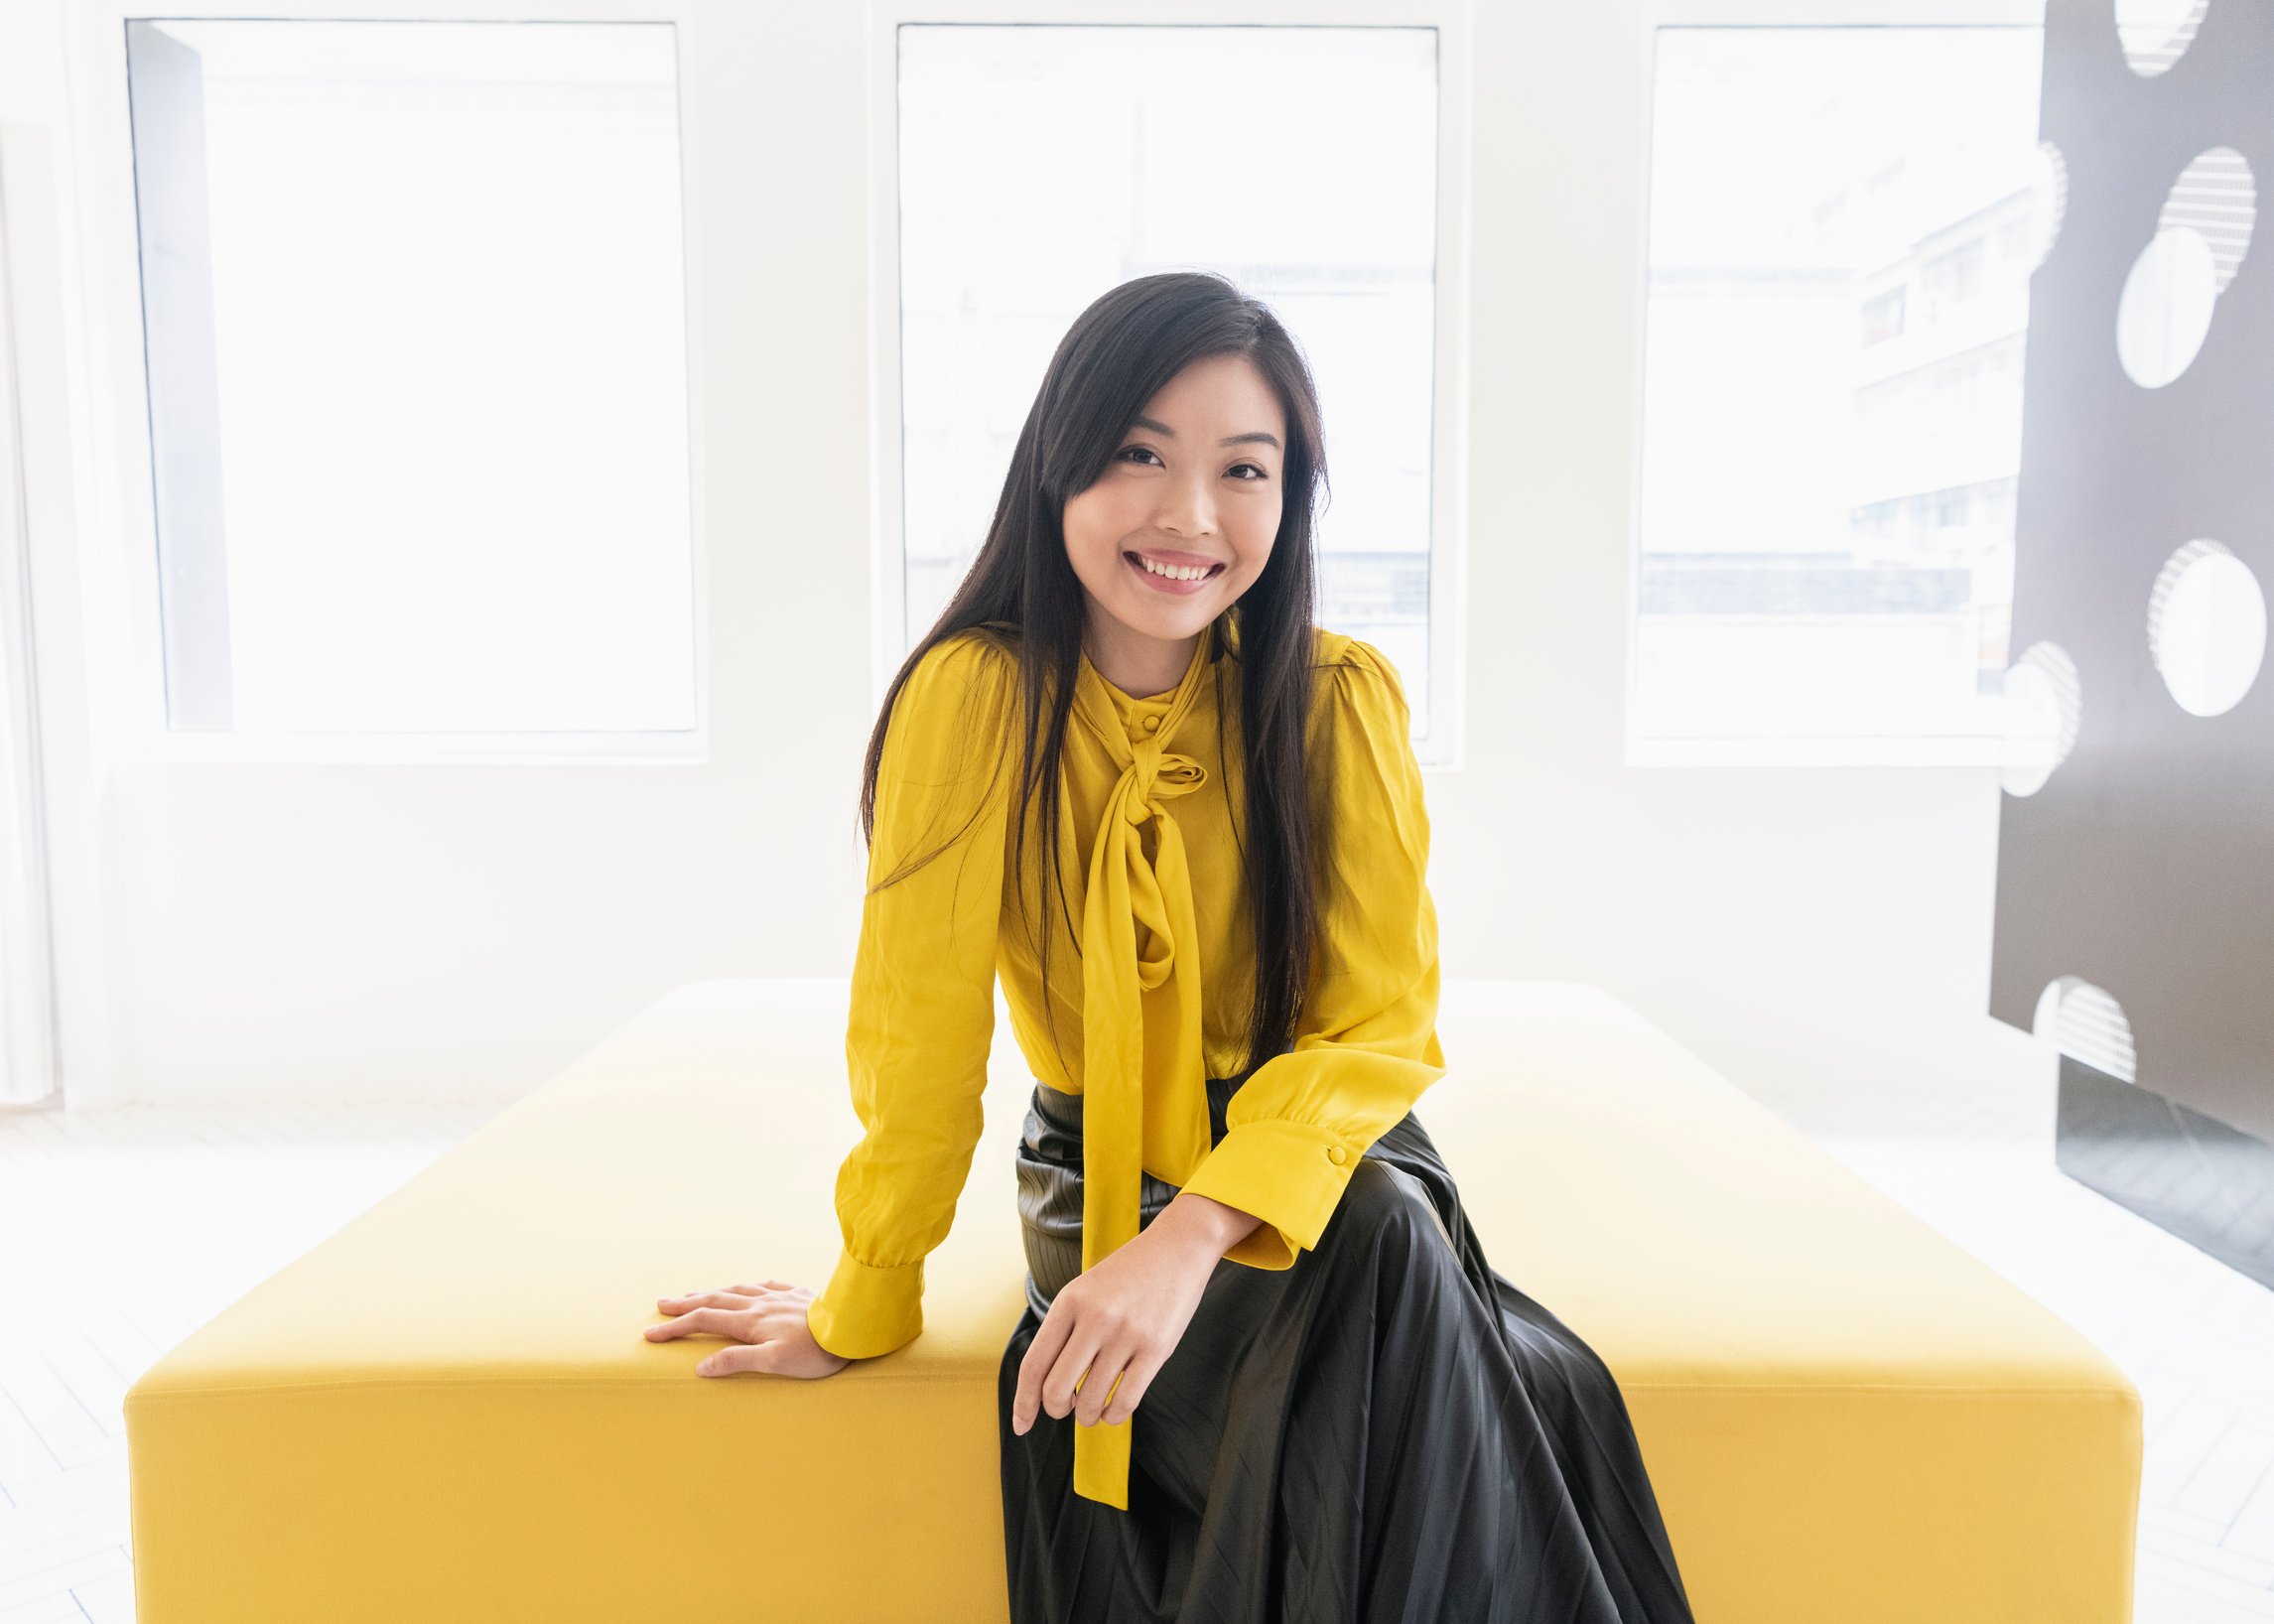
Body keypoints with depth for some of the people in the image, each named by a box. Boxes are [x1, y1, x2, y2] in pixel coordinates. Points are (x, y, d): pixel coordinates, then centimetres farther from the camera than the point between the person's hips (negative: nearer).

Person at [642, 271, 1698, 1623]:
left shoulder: (1342, 701, -11)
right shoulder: (975, 696, -17)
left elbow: (1382, 1028, -13)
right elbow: (924, 1032, -12)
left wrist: (1194, 1235, -28)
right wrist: (863, 1312, -4)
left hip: (1316, 1158, 2)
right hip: (1098, 1178, -1)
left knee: (1387, 1246, -31)